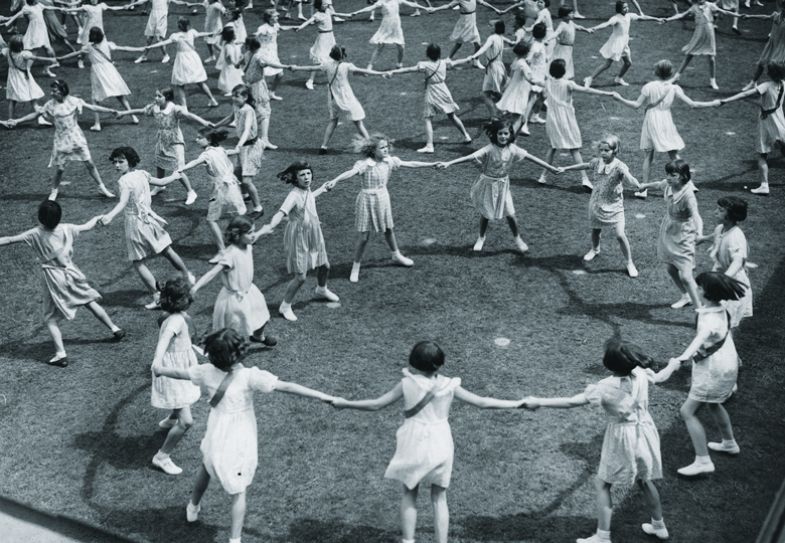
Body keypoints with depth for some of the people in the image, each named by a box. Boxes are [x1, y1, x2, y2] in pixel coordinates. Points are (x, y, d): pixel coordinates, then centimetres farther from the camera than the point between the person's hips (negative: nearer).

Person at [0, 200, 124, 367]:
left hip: (54, 279, -4)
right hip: (71, 273, 4)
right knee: (90, 301, 23)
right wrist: (97, 218, 32)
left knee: (50, 319, 4)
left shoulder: (35, 234, -13)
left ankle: (61, 354, -8)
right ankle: (115, 329, 35)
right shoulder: (67, 229, -4)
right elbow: (87, 226, 12)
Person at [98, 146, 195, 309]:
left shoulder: (124, 181, -20)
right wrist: (175, 176, 39)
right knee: (167, 250, 25)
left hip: (135, 222, -7)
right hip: (149, 217, 7)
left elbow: (123, 202, -37)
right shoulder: (142, 174, 1)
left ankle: (157, 297, 0)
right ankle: (187, 275, 44)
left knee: (138, 263, 4)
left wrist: (110, 216, -53)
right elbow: (161, 182, 18)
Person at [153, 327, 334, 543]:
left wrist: (159, 370, 27)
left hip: (216, 437, 4)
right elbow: (286, 387, -30)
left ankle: (193, 507, 58)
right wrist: (322, 396, -31)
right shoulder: (249, 376, -25)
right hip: (239, 442, -4)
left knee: (206, 467, 35)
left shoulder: (207, 372, -12)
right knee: (238, 493, 11)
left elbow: (179, 373, 7)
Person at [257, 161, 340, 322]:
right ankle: (285, 306, 16)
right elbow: (281, 212, -45)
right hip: (299, 239, -8)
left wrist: (321, 190, 41)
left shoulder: (307, 191, -3)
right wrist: (269, 227, -63)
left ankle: (321, 290, 55)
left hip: (314, 236, 8)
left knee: (324, 266, 23)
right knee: (300, 277, -5)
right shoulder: (294, 195, -29)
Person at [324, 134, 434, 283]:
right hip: (367, 200, -5)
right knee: (363, 236, -2)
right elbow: (351, 172, -37)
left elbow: (411, 164, 2)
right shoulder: (365, 164, -21)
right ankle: (355, 267, 13)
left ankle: (396, 255, 46)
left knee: (389, 229, 22)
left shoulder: (389, 161, -4)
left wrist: (432, 164, 5)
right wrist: (335, 180, -54)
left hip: (383, 198, 5)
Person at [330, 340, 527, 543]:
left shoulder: (407, 384, -8)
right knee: (439, 498, 12)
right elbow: (482, 402, -1)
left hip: (414, 445, -1)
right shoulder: (450, 385, -4)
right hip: (441, 445, 1)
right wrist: (519, 403, 8)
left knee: (409, 494, 15)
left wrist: (344, 403, 10)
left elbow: (376, 405, -3)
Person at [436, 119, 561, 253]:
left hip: (503, 185, 3)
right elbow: (470, 157, -32)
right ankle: (481, 238, 36)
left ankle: (517, 238, 24)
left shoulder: (512, 149, -11)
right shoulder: (489, 149, -24)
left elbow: (529, 157, -3)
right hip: (488, 184, -2)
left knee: (510, 214, 1)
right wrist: (448, 163, -41)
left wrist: (550, 168, 2)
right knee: (485, 213, 10)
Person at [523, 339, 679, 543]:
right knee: (644, 480, 26)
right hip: (643, 433, 6)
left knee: (603, 485, 9)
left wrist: (539, 402, -22)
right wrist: (673, 365, 33)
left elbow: (572, 402, -27)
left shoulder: (606, 388, -26)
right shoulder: (640, 373, -11)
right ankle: (659, 525, 40)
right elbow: (660, 377, 11)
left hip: (622, 440, -6)